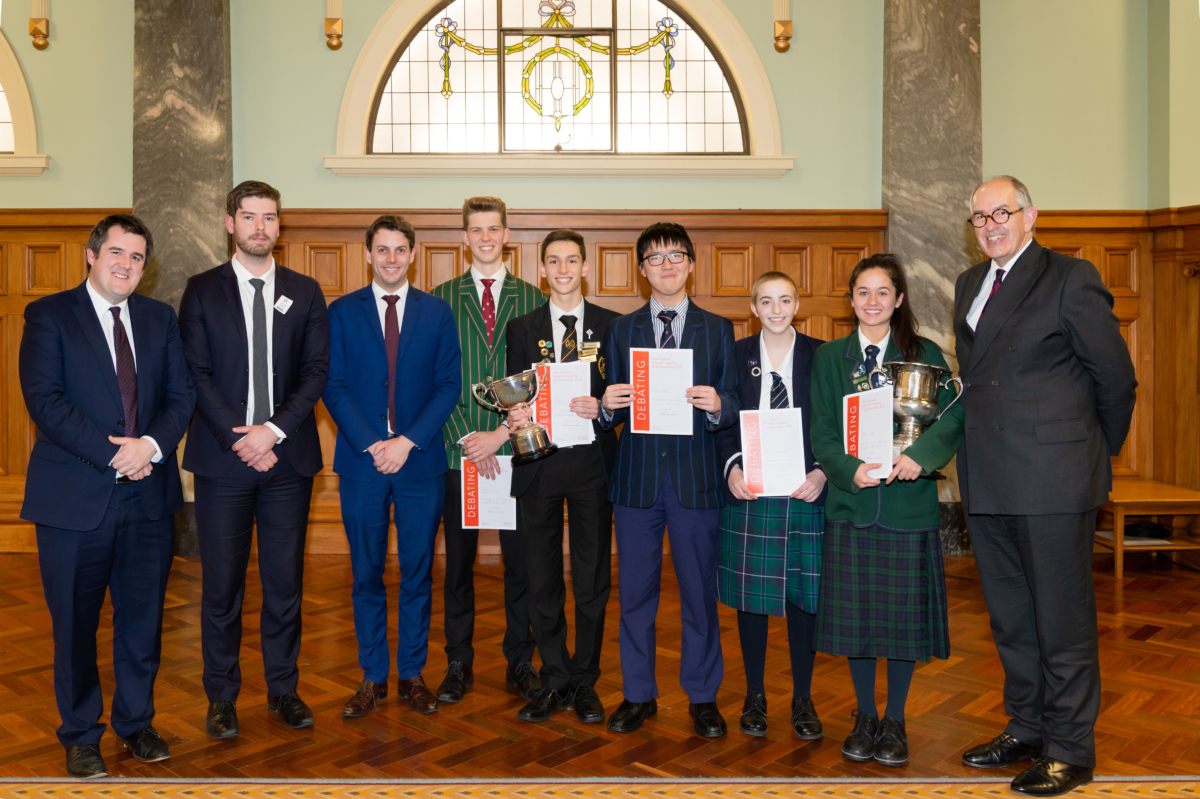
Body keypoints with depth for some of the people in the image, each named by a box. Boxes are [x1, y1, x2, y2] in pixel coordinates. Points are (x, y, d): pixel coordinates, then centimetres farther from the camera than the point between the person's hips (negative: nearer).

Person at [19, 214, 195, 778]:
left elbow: (181, 393, 6)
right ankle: (80, 736, 26)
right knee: (75, 623, 9)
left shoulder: (159, 318, 11)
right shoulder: (48, 315, -1)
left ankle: (136, 722, 30)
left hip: (149, 497, 3)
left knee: (143, 617, 12)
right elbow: (43, 399, -11)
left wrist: (152, 445, -13)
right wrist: (112, 454, -18)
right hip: (75, 498, -3)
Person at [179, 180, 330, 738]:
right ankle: (222, 697, 19)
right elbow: (196, 374, -2)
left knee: (285, 581, 8)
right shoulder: (201, 290, 5)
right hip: (222, 459, -1)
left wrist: (274, 430, -11)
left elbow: (316, 372, 2)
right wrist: (238, 439, -11)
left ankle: (283, 688, 22)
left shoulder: (305, 293, 9)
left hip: (287, 457, 1)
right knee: (221, 583, 5)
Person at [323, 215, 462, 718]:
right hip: (361, 463, 0)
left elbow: (449, 385, 1)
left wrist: (408, 441, -10)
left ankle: (412, 674, 20)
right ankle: (372, 676, 20)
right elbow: (334, 387, 0)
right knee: (366, 576, 7)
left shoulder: (437, 313, 6)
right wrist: (372, 444, -11)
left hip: (420, 462, 0)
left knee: (418, 574, 7)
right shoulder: (342, 312, 5)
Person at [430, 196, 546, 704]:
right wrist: (466, 437, -9)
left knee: (521, 559, 5)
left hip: (517, 449, 0)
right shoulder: (442, 298, 7)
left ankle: (520, 662, 19)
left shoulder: (533, 299, 7)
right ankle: (459, 663, 20)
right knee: (458, 561, 7)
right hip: (458, 449, 0)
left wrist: (503, 433, -9)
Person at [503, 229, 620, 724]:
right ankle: (554, 681, 21)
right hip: (539, 463, 1)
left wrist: (601, 408, -17)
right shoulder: (522, 328, 10)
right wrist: (516, 414, -14)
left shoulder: (612, 326, 5)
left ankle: (584, 682, 20)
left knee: (593, 580, 5)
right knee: (542, 581, 7)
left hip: (592, 464, -1)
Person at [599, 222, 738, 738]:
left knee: (700, 592, 5)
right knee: (635, 593, 8)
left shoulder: (718, 330, 9)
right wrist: (608, 406, -14)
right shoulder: (621, 330, 11)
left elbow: (731, 408, 4)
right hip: (636, 477, 1)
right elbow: (611, 414, 8)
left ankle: (702, 698, 21)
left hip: (696, 477, -1)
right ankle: (638, 695, 23)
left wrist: (717, 406, -19)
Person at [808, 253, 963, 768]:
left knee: (903, 614, 5)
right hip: (851, 502, 1)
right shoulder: (829, 357, 7)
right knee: (854, 613, 6)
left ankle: (895, 721, 22)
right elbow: (822, 432, 1)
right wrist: (850, 470, -17)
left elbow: (954, 416, -7)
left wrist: (921, 454, -25)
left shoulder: (925, 355, 4)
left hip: (908, 503, -1)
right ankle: (865, 717, 24)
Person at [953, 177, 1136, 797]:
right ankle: (1026, 728, 32)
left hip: (1052, 479, -7)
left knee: (1062, 616, 3)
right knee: (1010, 615, 16)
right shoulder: (969, 285, 15)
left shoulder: (1071, 279, -6)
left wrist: (1097, 453, 5)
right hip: (988, 482, 7)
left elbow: (1116, 379, -3)